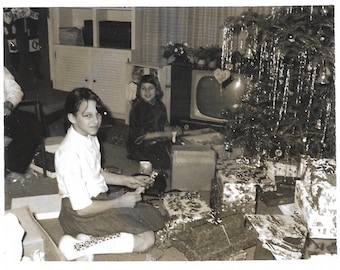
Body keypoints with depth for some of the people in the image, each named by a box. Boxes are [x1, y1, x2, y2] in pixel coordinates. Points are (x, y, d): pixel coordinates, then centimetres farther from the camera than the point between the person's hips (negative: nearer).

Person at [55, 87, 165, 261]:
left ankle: (92, 237, 0)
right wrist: (119, 202, -15)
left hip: (99, 198, 9)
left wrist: (127, 180, 5)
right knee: (146, 238, -13)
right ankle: (79, 246, -11)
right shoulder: (69, 152, -28)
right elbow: (82, 208, -24)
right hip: (81, 213, -9)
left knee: (153, 218, 9)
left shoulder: (91, 138, 0)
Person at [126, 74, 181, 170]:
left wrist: (173, 130, -10)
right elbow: (139, 136, -17)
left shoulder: (160, 105, 4)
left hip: (158, 142, 6)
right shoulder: (137, 108, -15)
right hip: (140, 146, -6)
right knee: (164, 162, -24)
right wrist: (163, 134, -19)